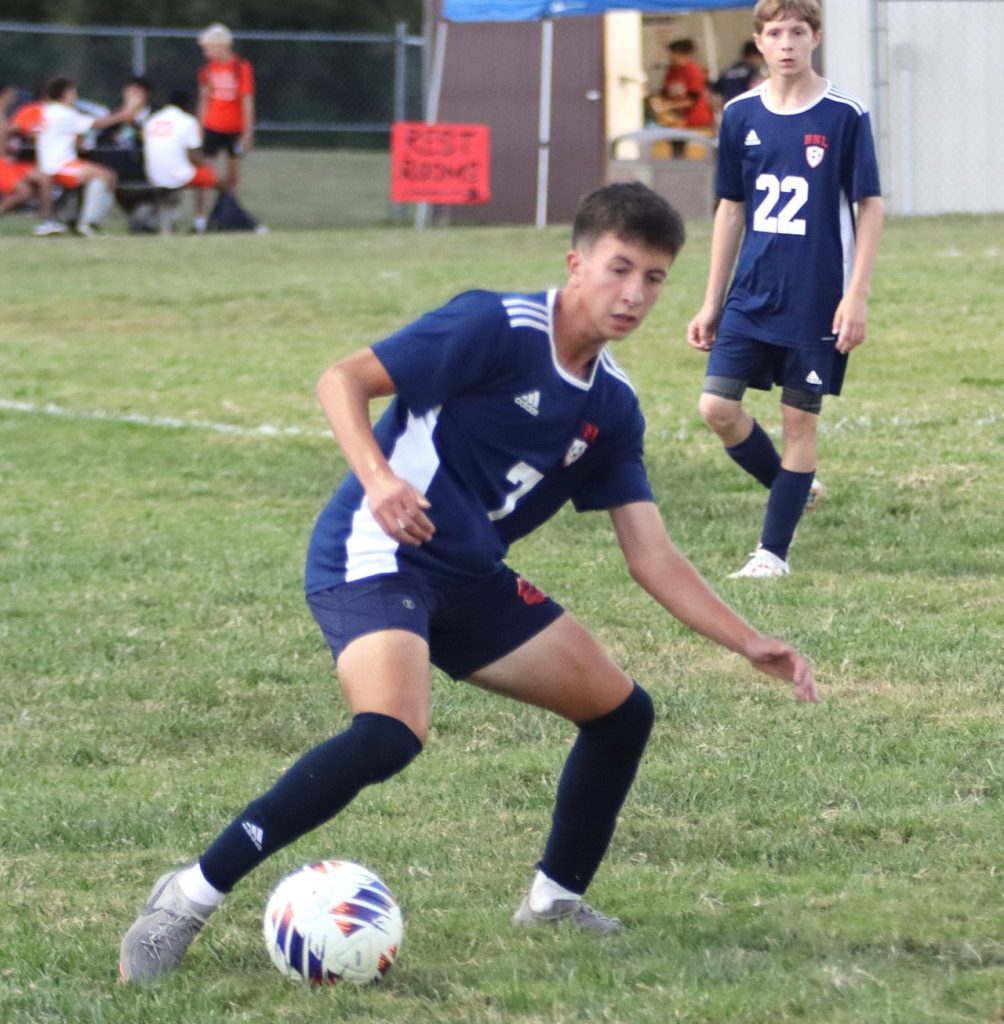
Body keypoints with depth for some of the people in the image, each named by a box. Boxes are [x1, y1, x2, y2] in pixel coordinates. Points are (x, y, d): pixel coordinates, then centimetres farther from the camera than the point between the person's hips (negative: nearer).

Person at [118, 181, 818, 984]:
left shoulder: (613, 406, 8)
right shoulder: (496, 329, -14)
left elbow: (652, 557, 10)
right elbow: (343, 381, -17)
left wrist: (749, 642, 3)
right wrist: (378, 477, -34)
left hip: (470, 578, 8)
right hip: (375, 555, -8)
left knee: (621, 713, 9)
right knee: (391, 734, -33)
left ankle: (557, 897, 28)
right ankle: (191, 897, -26)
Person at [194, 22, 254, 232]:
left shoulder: (242, 67, -9)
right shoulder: (208, 68, 2)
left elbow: (247, 101, -7)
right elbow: (204, 99, 9)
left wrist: (248, 131, -9)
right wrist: (201, 127, 8)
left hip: (235, 128, -2)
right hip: (212, 126, 2)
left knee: (233, 172, 6)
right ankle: (200, 218, -6)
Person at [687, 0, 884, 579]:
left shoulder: (845, 116, -7)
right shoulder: (741, 116, 4)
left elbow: (870, 207, -5)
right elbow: (732, 209, 12)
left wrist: (857, 297, -12)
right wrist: (712, 302, 11)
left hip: (818, 302, -4)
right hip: (752, 296, 4)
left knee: (800, 418, 1)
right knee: (718, 407, -4)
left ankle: (773, 552, 10)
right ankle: (797, 488, 20)